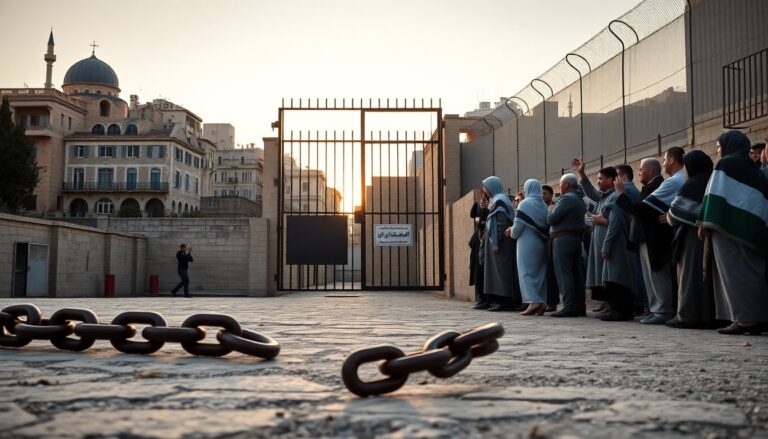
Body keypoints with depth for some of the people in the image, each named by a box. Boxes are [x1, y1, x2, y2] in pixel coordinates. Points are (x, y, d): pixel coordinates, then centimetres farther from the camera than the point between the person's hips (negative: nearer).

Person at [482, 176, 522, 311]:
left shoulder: (499, 201, -12)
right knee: (501, 271, 10)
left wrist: (496, 244, -22)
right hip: (497, 242, 10)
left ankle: (504, 301, -8)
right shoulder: (496, 200, 17)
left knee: (500, 271, -9)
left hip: (500, 243, -10)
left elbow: (502, 224, -20)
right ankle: (508, 301, 11)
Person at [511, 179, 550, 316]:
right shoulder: (544, 205, 8)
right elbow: (548, 225, 5)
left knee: (526, 272, -3)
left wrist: (513, 234, 7)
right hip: (541, 243, 6)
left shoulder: (525, 203, -8)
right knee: (540, 272, 9)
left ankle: (533, 301, -16)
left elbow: (518, 225, -11)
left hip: (527, 242, -6)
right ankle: (542, 303, 6)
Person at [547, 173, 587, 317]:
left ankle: (569, 306, -14)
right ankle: (580, 306, 11)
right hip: (576, 238, 10)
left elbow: (551, 219, -16)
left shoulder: (566, 199, -12)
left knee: (564, 272, -10)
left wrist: (551, 211, 6)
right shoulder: (580, 200, 19)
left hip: (563, 239, -10)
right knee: (576, 272, 9)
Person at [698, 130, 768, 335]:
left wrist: (704, 223, -11)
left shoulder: (725, 164, -2)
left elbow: (716, 195, -11)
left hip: (729, 225, -7)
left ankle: (744, 319, -9)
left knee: (734, 271, -6)